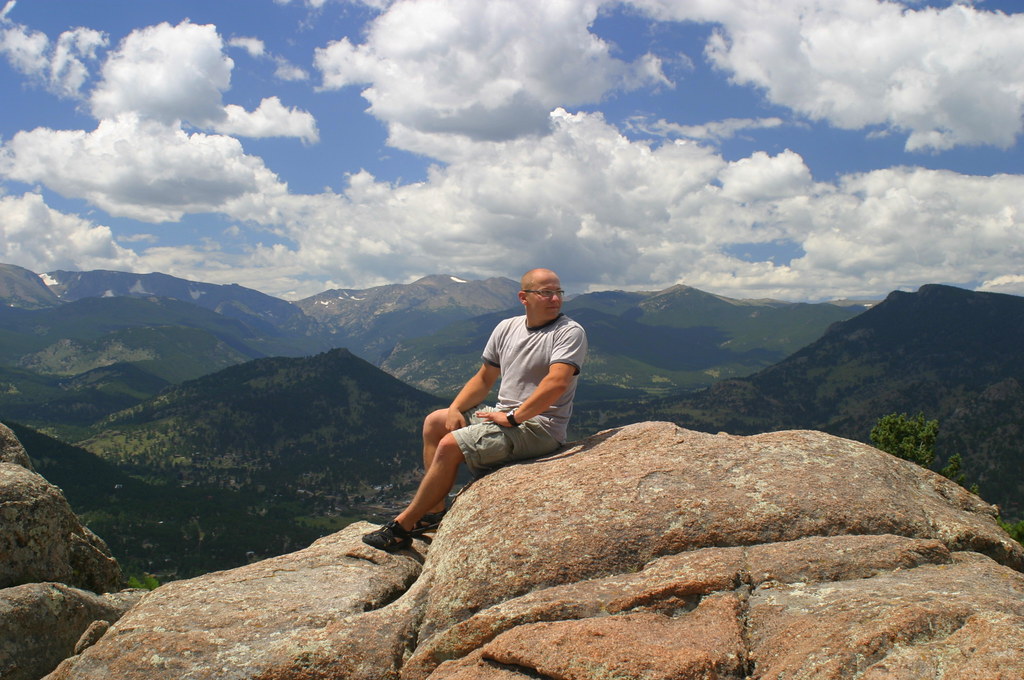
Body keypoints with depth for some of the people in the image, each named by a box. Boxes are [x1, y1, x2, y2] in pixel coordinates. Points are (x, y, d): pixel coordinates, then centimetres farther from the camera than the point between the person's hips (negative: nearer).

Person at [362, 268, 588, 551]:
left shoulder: (569, 332, -12)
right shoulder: (507, 328, 10)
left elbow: (557, 383, -26)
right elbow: (484, 378, 16)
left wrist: (512, 417, -24)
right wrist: (455, 408, -1)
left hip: (538, 426, -8)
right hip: (504, 415, 8)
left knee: (451, 445, -19)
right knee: (434, 422, 5)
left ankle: (402, 527, -8)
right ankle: (434, 511, 2)